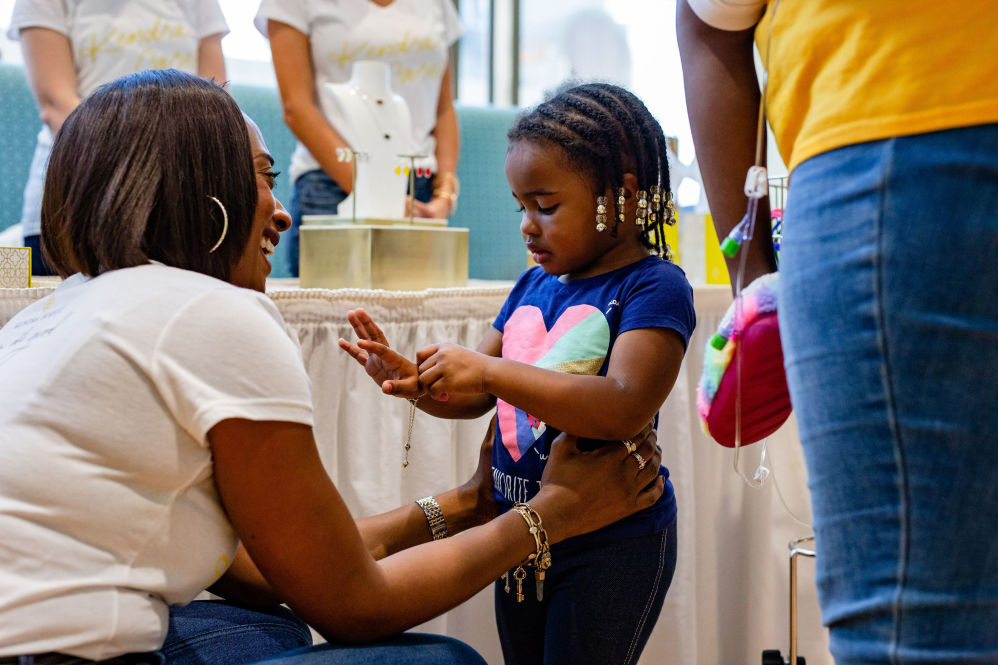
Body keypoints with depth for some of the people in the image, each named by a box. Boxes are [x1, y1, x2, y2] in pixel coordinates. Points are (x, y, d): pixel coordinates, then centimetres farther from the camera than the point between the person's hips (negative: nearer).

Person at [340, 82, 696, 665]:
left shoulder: (655, 288, -14)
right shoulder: (533, 286, 10)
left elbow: (624, 409, -29)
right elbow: (475, 398, 15)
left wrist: (488, 370, -28)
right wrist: (411, 380, -7)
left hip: (613, 544, -8)